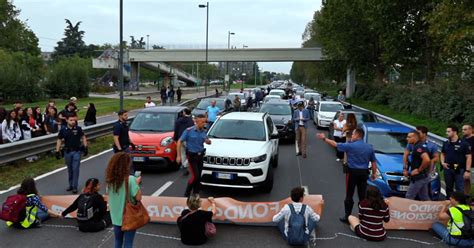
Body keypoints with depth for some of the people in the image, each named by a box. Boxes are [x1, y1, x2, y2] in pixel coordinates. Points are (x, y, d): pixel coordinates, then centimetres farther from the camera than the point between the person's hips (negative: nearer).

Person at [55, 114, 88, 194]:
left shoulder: (78, 129, -4)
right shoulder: (63, 130, -2)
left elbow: (83, 137, 5)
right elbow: (59, 140, 5)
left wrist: (85, 147, 0)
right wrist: (57, 151, 1)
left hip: (76, 152, -2)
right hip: (67, 152, 2)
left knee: (75, 169, -5)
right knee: (70, 169, 13)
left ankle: (75, 187, 2)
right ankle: (70, 185, 26)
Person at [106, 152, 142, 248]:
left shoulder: (110, 179, -3)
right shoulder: (130, 179, -21)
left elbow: (109, 196, 8)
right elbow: (138, 197, -19)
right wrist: (137, 183, -6)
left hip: (116, 217, 5)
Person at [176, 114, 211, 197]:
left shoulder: (204, 131, 5)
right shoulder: (189, 131, -10)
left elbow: (208, 141, 16)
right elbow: (179, 142, -6)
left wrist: (208, 141, -10)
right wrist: (178, 155, -11)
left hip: (200, 156, 5)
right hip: (192, 156, -5)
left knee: (198, 177, 8)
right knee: (195, 176, -11)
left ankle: (196, 194, 21)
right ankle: (187, 193, 8)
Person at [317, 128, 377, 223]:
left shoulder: (350, 146, -12)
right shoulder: (369, 147, 3)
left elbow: (335, 144, -6)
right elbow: (373, 162, 6)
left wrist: (324, 138, 5)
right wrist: (374, 173, 17)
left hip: (352, 172, -4)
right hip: (364, 173, 4)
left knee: (349, 196, 4)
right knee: (362, 196, 10)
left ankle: (347, 217, 10)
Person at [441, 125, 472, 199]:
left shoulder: (464, 144, -8)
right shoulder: (446, 143, 6)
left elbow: (468, 157, -8)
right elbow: (443, 154, 19)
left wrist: (467, 170, -13)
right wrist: (442, 162, 0)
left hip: (459, 170, -5)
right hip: (448, 169, 5)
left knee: (460, 189, 0)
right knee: (448, 188, 15)